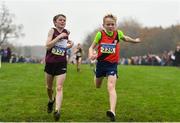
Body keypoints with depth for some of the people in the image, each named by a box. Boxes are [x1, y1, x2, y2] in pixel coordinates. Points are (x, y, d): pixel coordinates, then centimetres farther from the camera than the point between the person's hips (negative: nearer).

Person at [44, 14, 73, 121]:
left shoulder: (66, 32, 5)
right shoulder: (52, 31, -6)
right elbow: (48, 46, -19)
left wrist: (70, 45, 2)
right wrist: (59, 37, -23)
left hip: (62, 63, 1)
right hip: (50, 62, -1)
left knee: (59, 87, -14)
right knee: (49, 87, 16)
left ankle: (57, 110, -22)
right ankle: (51, 100, 46)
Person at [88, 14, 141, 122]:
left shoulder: (118, 33, -7)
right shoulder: (100, 34, -11)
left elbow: (125, 38, 17)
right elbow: (92, 47, -5)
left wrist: (135, 40, 33)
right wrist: (91, 54, -27)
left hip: (112, 64, -2)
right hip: (101, 63, 2)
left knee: (111, 87, -20)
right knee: (97, 86, 23)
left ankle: (112, 112, -32)